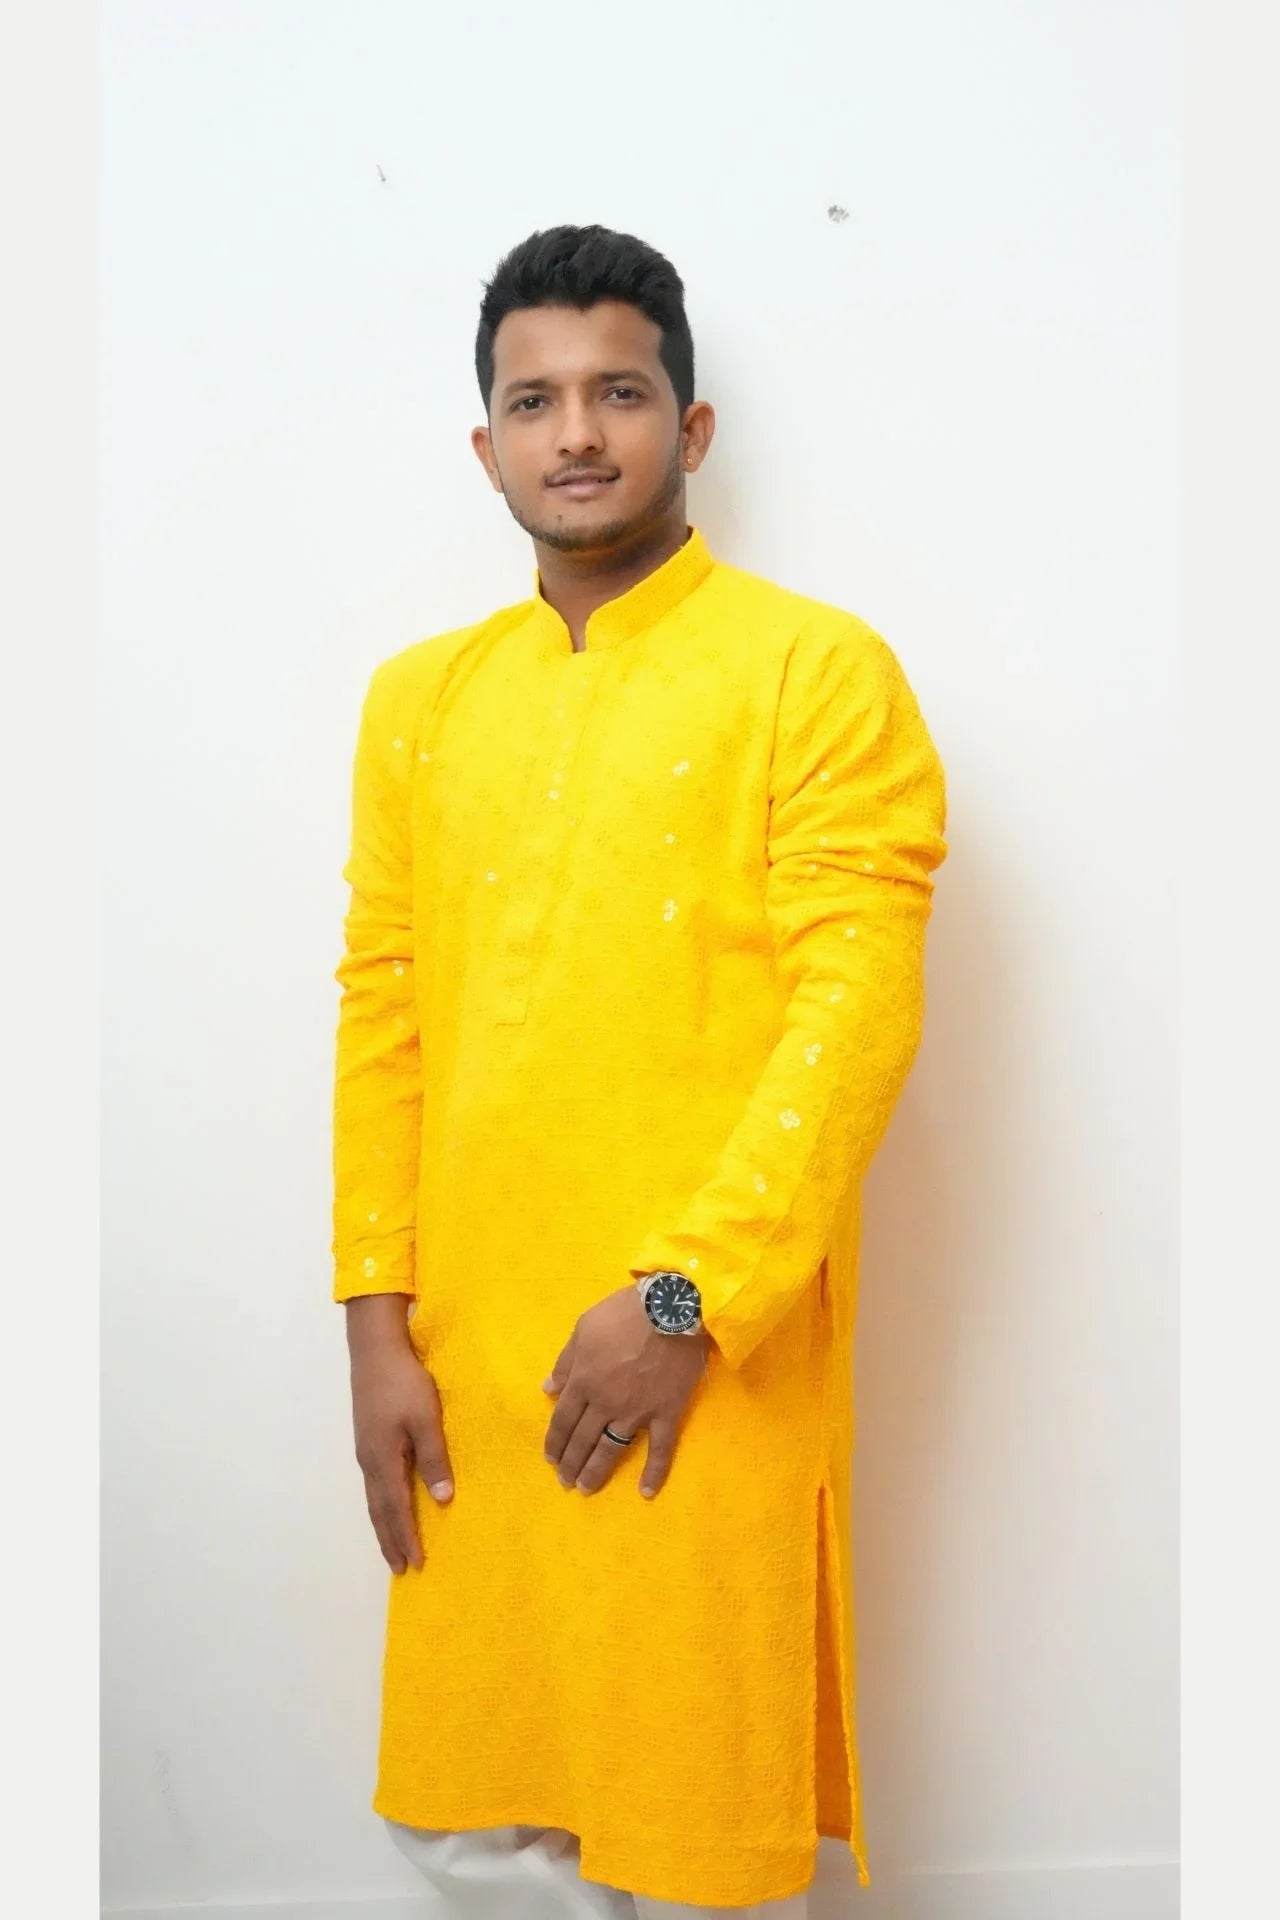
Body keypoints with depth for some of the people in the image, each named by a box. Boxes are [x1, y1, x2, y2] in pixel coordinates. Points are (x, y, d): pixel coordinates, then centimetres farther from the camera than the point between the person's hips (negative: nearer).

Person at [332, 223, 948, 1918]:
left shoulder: (819, 671, -4)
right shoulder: (420, 696, 11)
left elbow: (857, 1011, -11)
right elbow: (380, 1008, 9)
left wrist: (683, 1297, -16)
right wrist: (377, 1315, 3)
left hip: (706, 1363, -4)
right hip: (467, 1362, 5)